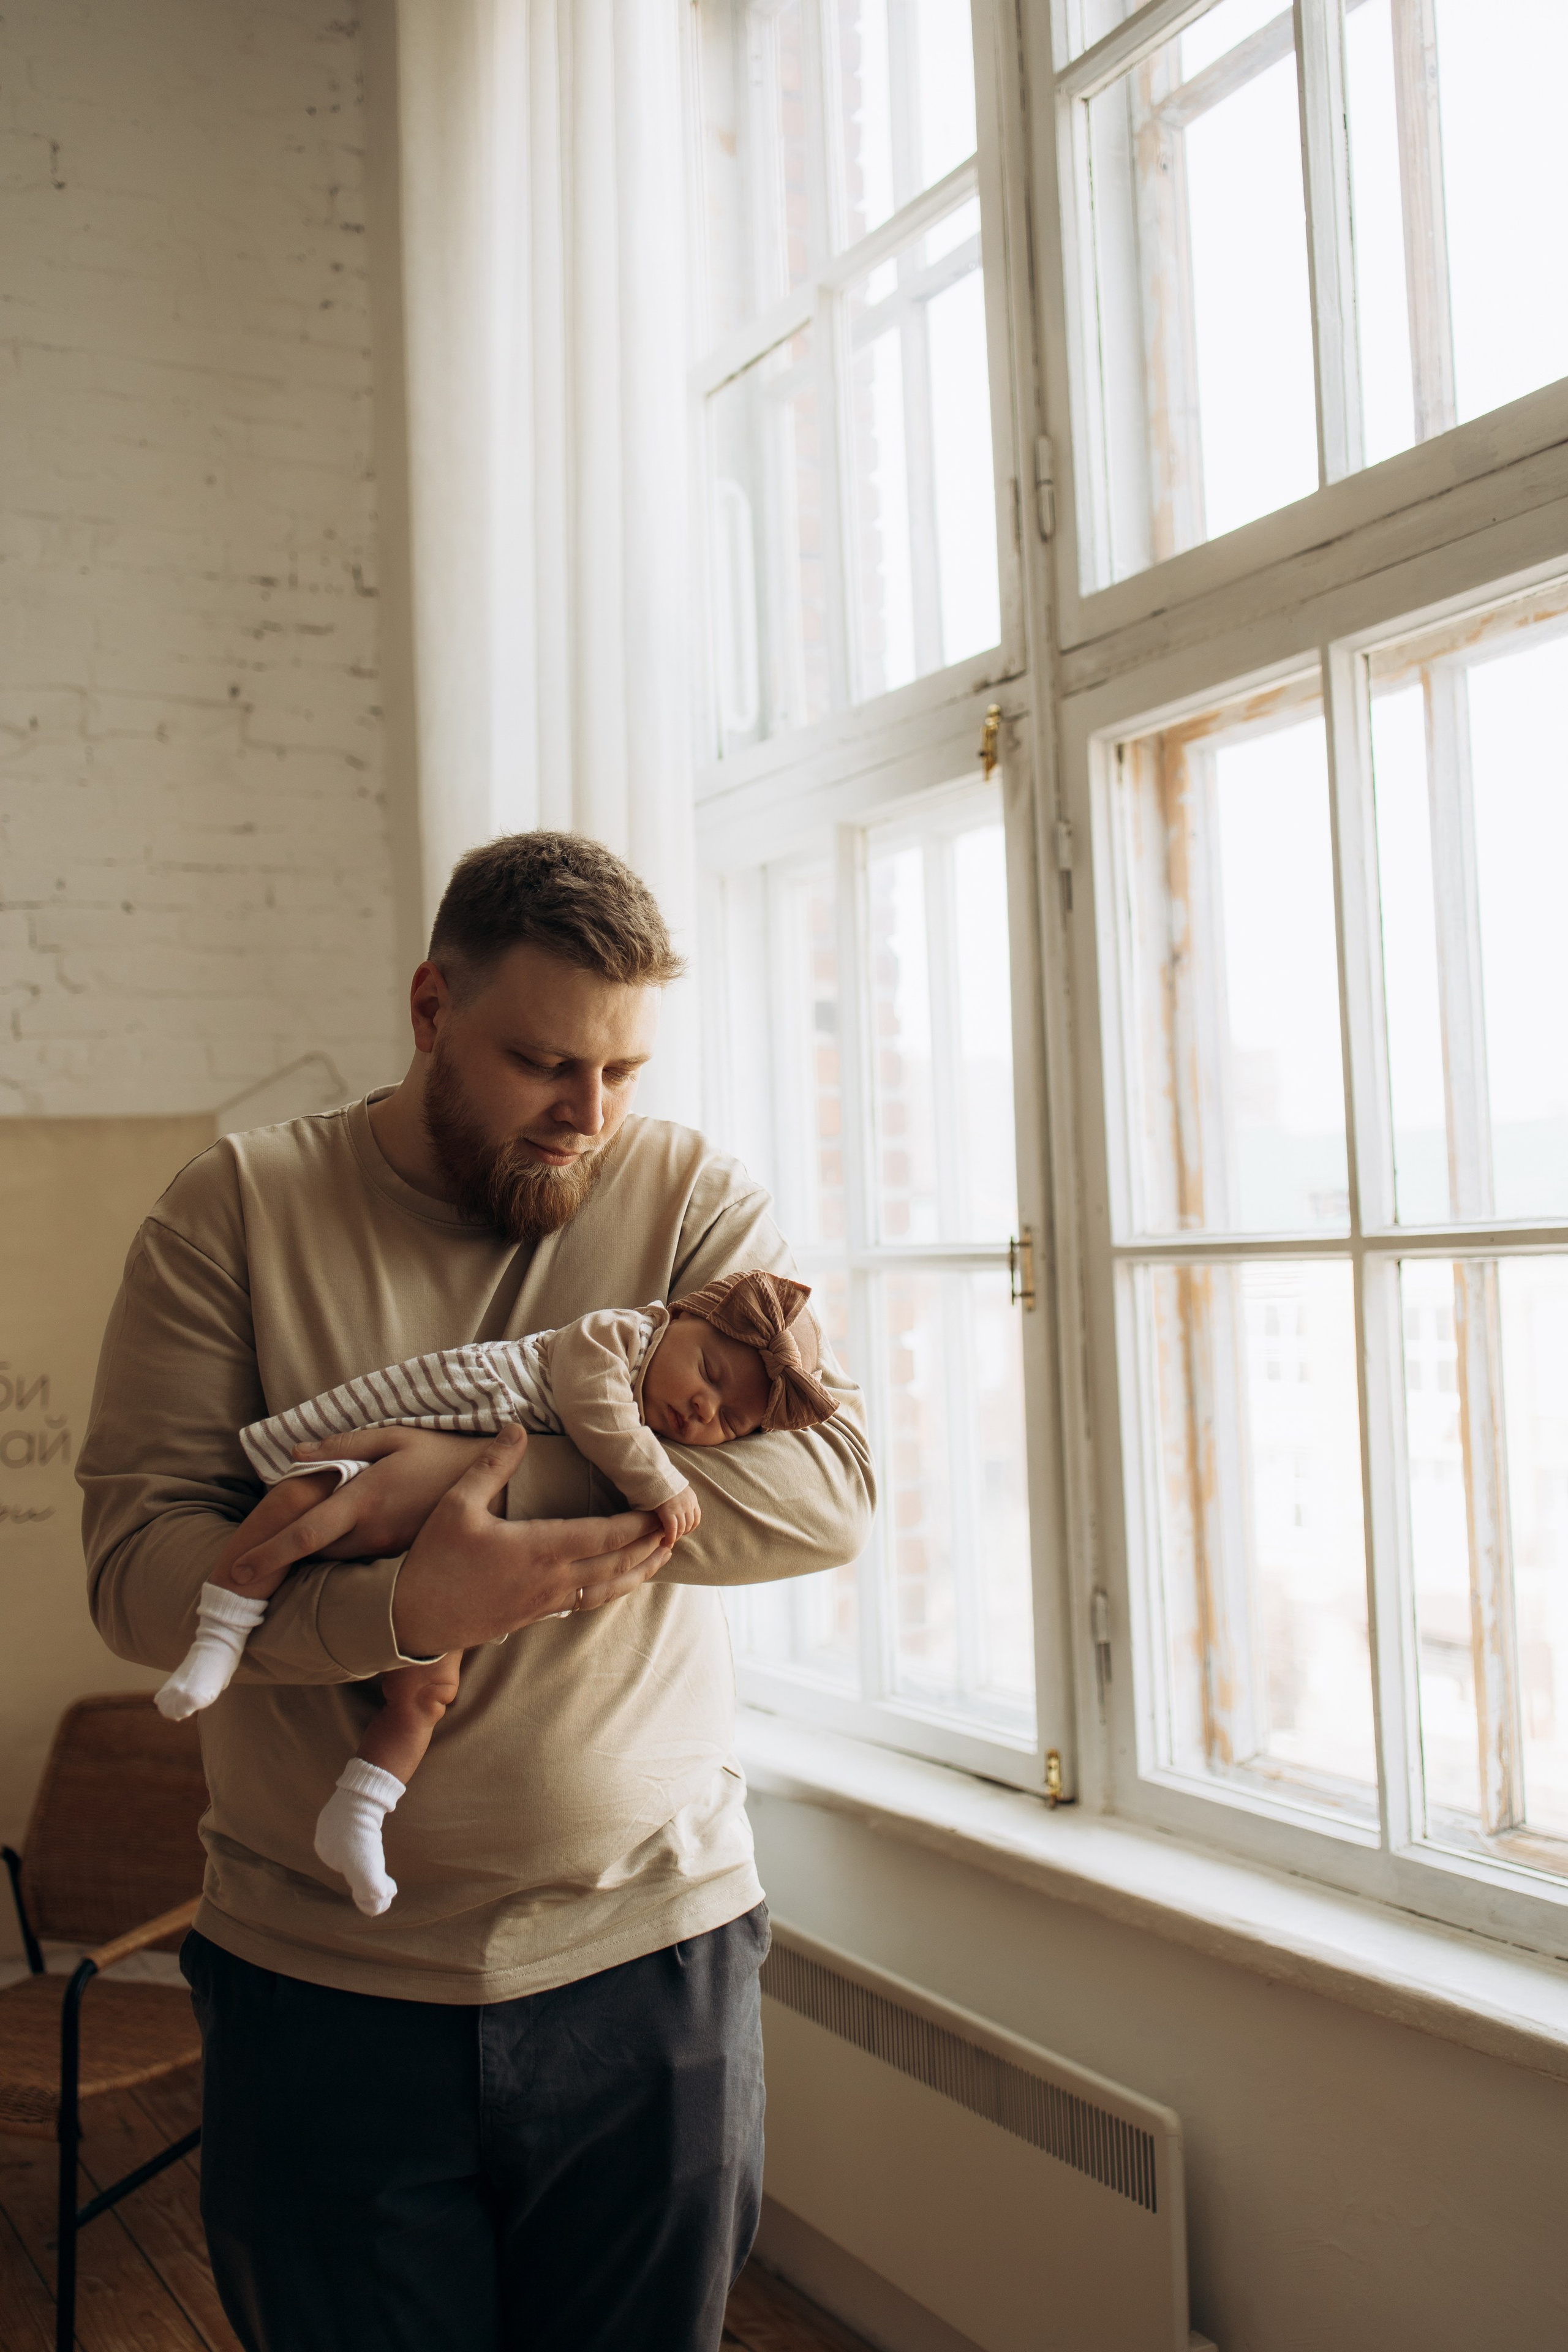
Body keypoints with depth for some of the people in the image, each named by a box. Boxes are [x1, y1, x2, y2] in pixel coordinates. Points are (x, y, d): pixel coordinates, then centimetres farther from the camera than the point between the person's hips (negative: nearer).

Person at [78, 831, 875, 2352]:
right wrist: (400, 1609, -28)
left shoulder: (694, 1201, -2)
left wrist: (478, 1471, -23)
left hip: (648, 1955, 1)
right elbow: (136, 1558, -10)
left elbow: (831, 1487, -15)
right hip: (318, 1982, 0)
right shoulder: (238, 1211, -3)